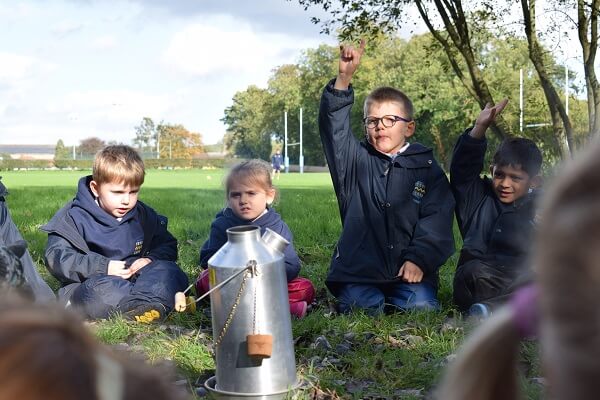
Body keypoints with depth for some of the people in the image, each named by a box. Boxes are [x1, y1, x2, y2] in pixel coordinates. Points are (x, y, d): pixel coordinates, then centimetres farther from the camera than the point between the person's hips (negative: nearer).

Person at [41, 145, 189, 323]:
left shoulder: (143, 215, 11)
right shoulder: (75, 217, -4)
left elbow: (167, 246, 18)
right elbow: (57, 257, -13)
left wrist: (151, 259, -7)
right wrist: (103, 267, -22)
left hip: (135, 279, 5)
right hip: (89, 282, -4)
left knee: (171, 272, -19)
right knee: (98, 291, -39)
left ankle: (137, 303, -41)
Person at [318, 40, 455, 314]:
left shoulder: (427, 169, 9)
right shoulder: (356, 161, 10)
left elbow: (437, 219, 0)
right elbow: (333, 125, -5)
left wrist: (419, 259, -15)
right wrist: (344, 78, -17)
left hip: (408, 271, 1)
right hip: (358, 272, 0)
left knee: (422, 307, -21)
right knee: (359, 308, -23)